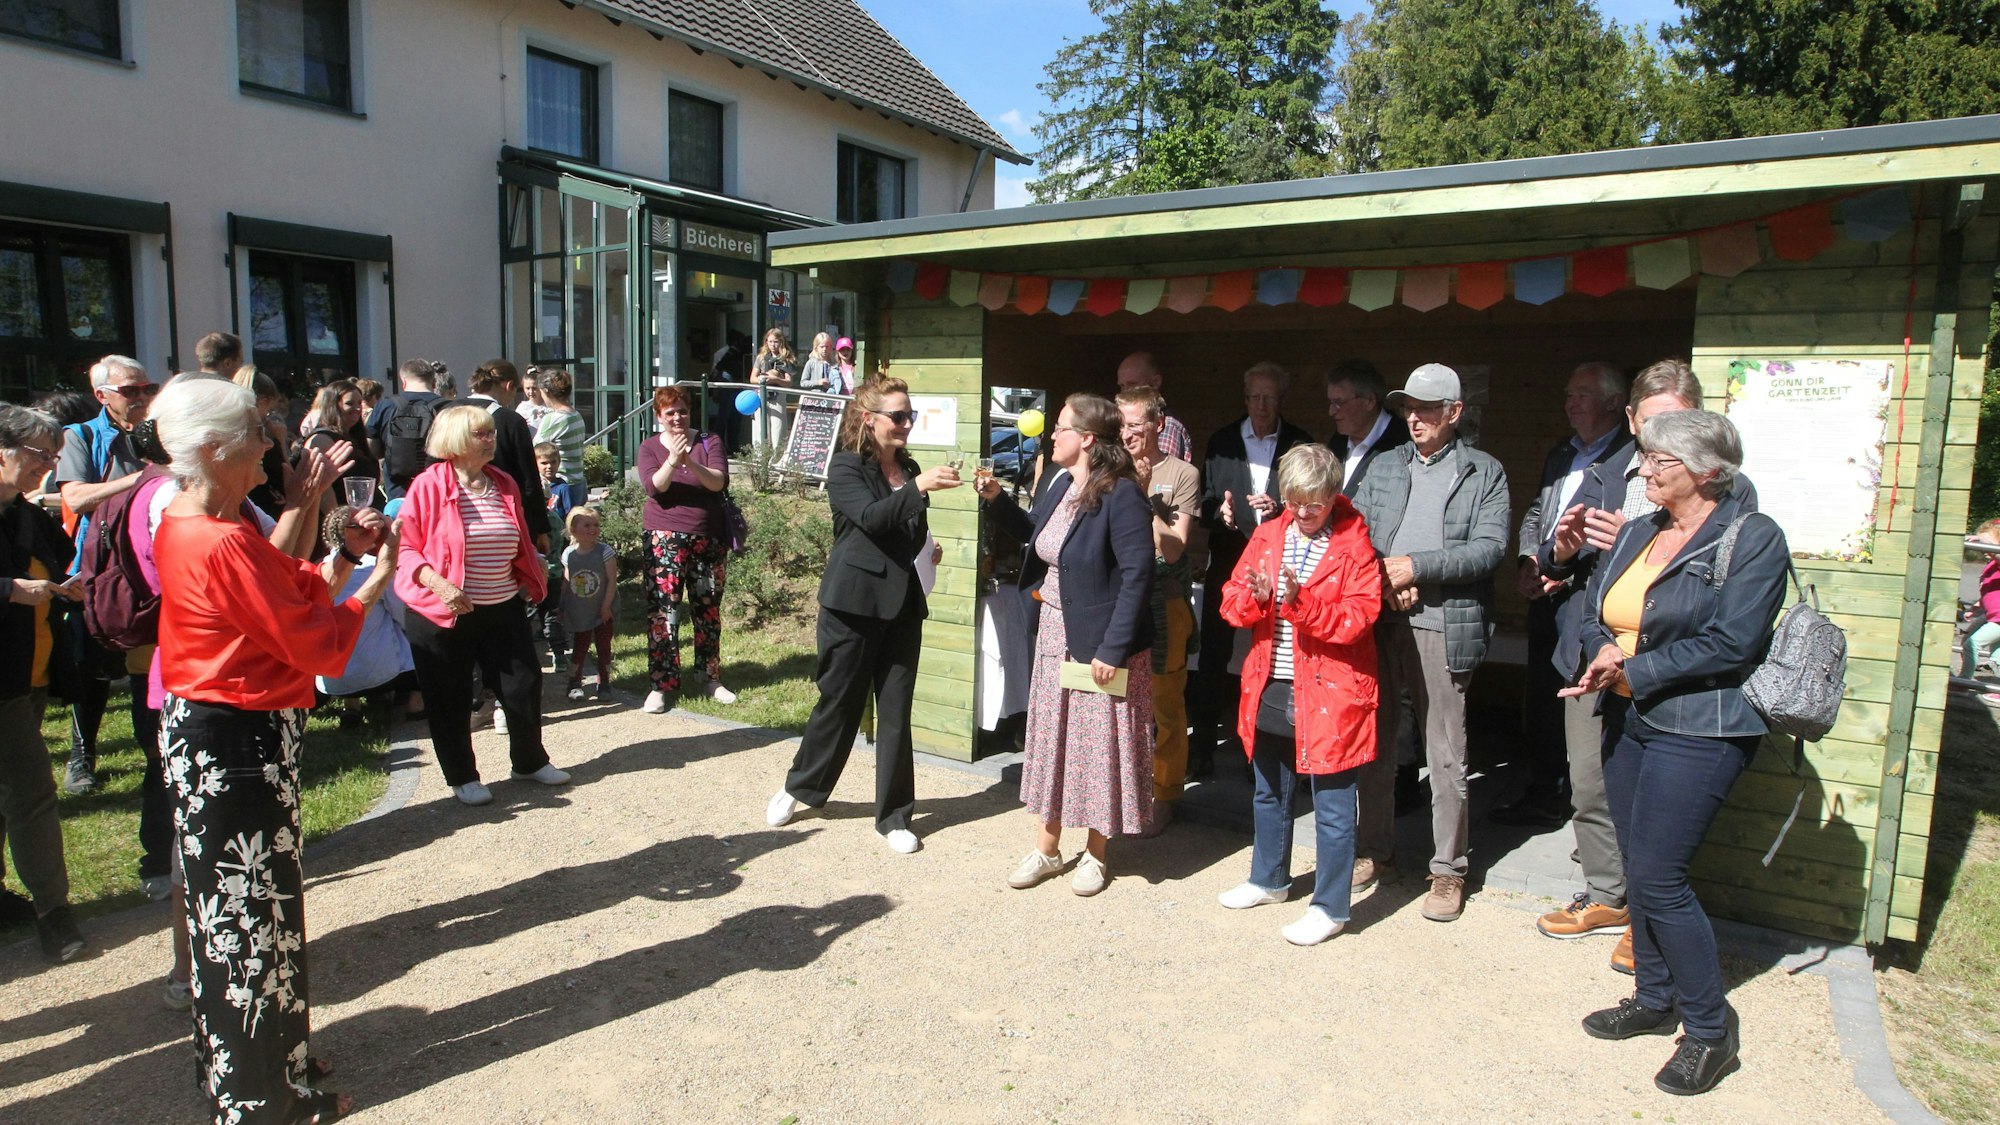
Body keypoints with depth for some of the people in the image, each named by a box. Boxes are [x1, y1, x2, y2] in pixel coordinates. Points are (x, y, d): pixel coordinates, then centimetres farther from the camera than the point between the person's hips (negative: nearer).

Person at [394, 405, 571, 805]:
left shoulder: (504, 485, 8)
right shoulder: (428, 486, -9)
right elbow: (405, 546, -12)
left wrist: (530, 581, 12)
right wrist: (436, 582, -24)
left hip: (503, 609, 5)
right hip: (442, 615, -5)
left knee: (525, 683, 9)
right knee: (450, 698, 6)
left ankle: (530, 761, 29)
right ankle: (462, 776, 23)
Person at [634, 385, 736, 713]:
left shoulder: (709, 442, 3)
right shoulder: (650, 447, 4)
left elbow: (719, 482, -12)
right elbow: (652, 487, -12)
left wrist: (690, 463, -27)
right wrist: (672, 461, -27)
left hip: (708, 538, 1)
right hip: (665, 538, -1)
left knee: (708, 610, 8)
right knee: (663, 610, -8)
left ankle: (711, 679, 20)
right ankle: (661, 685, -3)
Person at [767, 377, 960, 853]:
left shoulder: (908, 468, 11)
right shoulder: (846, 466, -6)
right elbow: (870, 517, -23)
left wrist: (925, 546, -1)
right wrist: (918, 488, -31)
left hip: (902, 602, 5)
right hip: (853, 601, -5)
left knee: (896, 710, 6)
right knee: (839, 702, 6)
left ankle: (894, 814, 16)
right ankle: (800, 786, 30)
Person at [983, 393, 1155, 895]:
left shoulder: (1121, 495, -19)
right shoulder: (1061, 485, 6)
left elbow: (1137, 575, -23)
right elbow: (1034, 534, 24)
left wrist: (1112, 649, -24)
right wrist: (997, 500, 9)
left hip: (1100, 642, -8)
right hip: (1055, 634, 8)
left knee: (1099, 743, 6)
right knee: (1050, 739, 15)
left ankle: (1095, 854, 24)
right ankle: (1046, 848, 29)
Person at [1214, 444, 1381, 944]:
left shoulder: (1354, 546, -9)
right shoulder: (1268, 535, 5)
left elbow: (1358, 619, -18)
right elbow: (1232, 604, 2)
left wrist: (1300, 601, -29)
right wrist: (1254, 596, -19)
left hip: (1327, 695, -6)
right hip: (1268, 691, 6)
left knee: (1332, 805, 4)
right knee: (1269, 794, 22)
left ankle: (1330, 907, 18)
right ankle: (1269, 879, 41)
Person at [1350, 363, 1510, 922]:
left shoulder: (1484, 472, 3)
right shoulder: (1384, 467, 14)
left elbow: (1490, 547, -8)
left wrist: (1416, 567, -14)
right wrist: (1386, 579, -10)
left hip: (1443, 627, -4)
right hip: (1378, 620, 4)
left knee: (1445, 756, 3)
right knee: (1373, 741, 12)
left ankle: (1448, 868, 16)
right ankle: (1375, 848, 28)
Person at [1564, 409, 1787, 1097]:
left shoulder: (1754, 538, -10)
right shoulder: (1637, 533, 11)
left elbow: (1731, 644, -18)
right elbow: (1594, 606, 11)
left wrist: (1634, 670, -16)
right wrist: (1603, 653, -10)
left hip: (1698, 730, -7)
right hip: (1627, 720, 8)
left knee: (1657, 877, -6)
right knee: (1639, 870, 14)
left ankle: (1709, 1028, 12)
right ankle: (1655, 1000, 31)